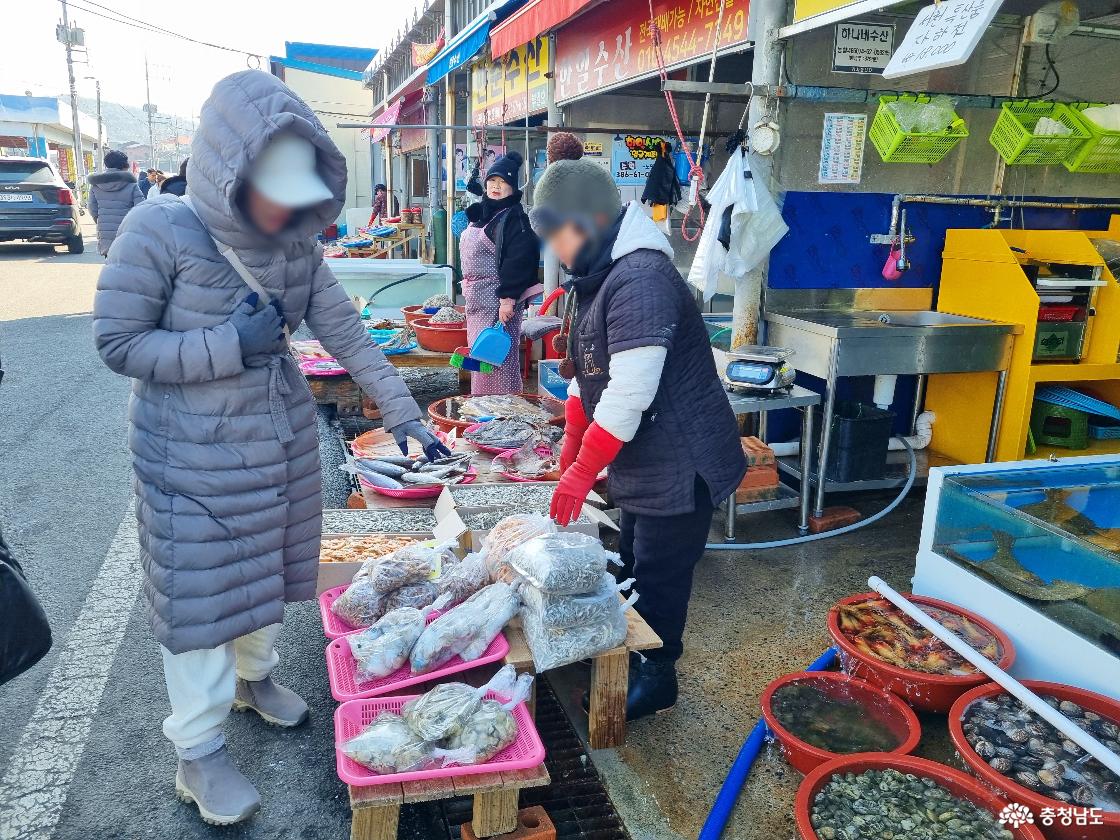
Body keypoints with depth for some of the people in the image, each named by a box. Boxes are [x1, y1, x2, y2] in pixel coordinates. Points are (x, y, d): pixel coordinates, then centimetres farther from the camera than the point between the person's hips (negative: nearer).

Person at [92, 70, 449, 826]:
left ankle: (255, 676, 46)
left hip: (281, 442, 5)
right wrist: (231, 343, -23)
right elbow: (118, 344, -14)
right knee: (202, 591, 5)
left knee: (269, 571, 20)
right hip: (194, 455, -5)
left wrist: (407, 419, -7)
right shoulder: (160, 231, -18)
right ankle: (199, 755, 22)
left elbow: (350, 337, -3)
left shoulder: (298, 244, -3)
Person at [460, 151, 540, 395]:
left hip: (498, 300, -9)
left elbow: (519, 259, -20)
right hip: (477, 300, 9)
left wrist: (508, 299, -24)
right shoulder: (481, 213, 16)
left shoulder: (514, 217, -11)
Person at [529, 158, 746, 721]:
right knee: (631, 566, 19)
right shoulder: (594, 278, 9)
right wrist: (572, 444, 12)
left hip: (681, 466, -10)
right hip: (642, 464, 10)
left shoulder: (640, 278, -25)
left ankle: (658, 677, 23)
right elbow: (587, 374, 17)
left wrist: (582, 472, -23)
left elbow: (629, 392, -29)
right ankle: (631, 660, 37)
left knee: (658, 575, 3)